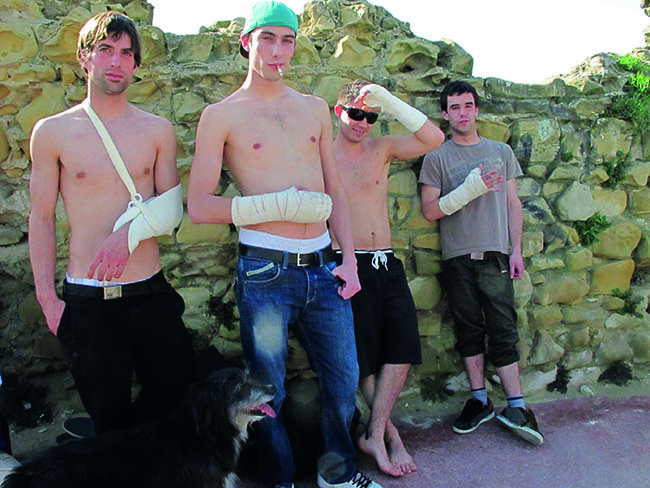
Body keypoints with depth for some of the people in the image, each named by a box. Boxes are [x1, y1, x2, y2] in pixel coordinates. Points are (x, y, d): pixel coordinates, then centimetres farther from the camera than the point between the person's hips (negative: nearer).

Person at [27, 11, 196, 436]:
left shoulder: (158, 130, 5)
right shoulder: (52, 132, 0)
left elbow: (173, 207, 5)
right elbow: (42, 218, 2)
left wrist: (129, 233, -15)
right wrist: (47, 297, -2)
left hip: (151, 294, 2)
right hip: (87, 302, -2)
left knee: (180, 393, 11)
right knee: (110, 419, 9)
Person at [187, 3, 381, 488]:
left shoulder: (315, 108, 13)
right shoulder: (222, 115, -1)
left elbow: (335, 190, 15)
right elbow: (199, 206, -7)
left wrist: (349, 258, 6)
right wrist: (280, 205, -13)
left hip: (323, 269, 5)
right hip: (265, 272, -4)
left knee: (344, 381, 14)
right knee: (268, 391, 9)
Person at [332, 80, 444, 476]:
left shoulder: (382, 149, 9)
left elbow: (434, 138, -5)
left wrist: (388, 100, -11)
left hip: (387, 263, 4)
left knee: (402, 346, -2)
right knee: (365, 354, 3)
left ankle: (375, 435, 10)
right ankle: (390, 435, 20)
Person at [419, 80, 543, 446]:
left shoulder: (501, 151, 13)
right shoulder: (437, 157, 5)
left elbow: (513, 203, 13)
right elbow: (430, 210, -2)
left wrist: (516, 250, 5)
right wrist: (470, 189, -15)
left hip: (496, 255, 1)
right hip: (458, 258, 0)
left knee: (503, 330, -1)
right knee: (469, 331, 7)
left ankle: (517, 405, 3)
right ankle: (480, 400, 17)